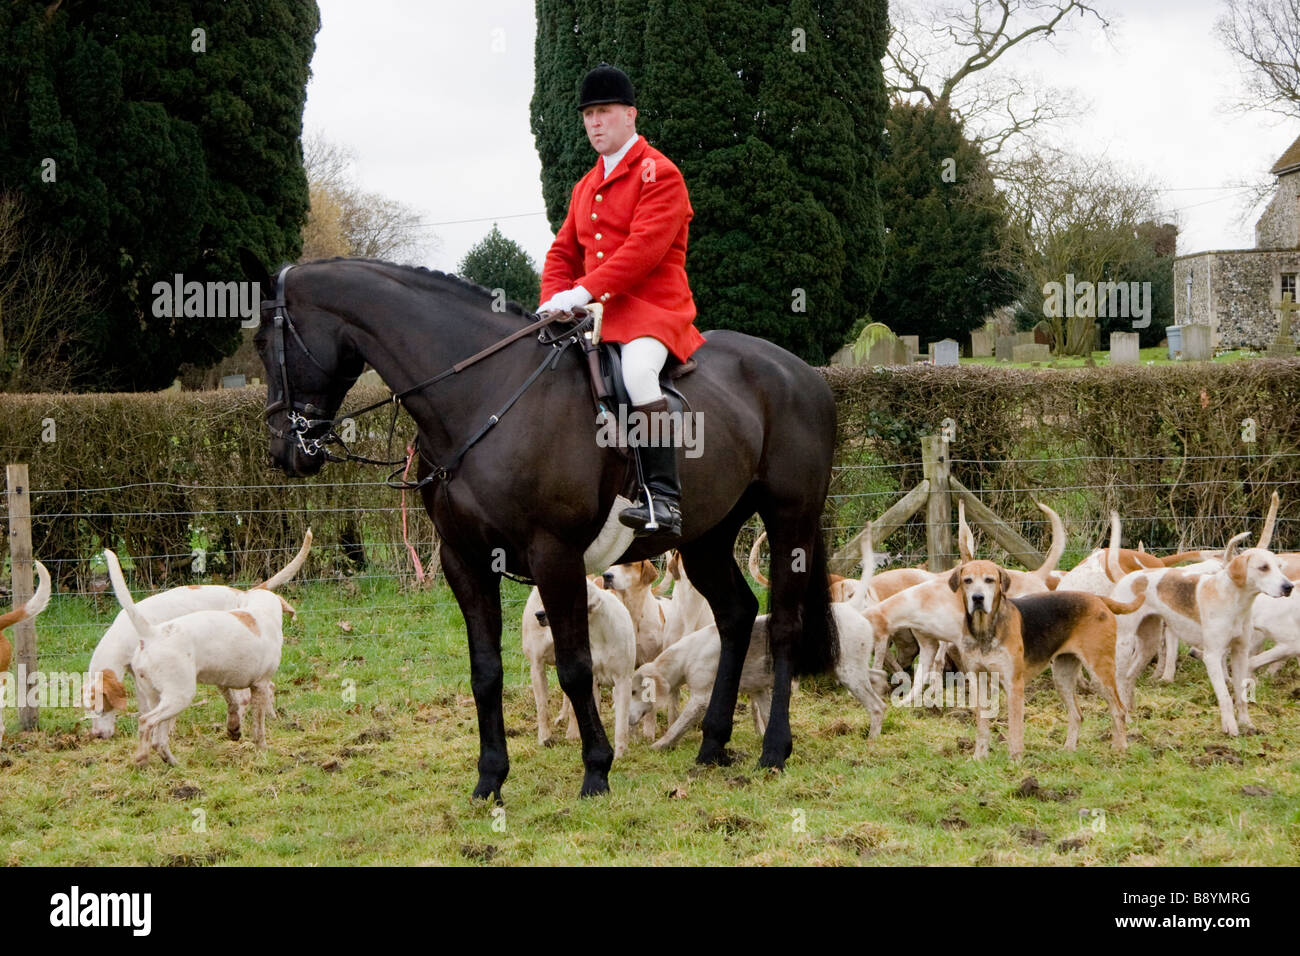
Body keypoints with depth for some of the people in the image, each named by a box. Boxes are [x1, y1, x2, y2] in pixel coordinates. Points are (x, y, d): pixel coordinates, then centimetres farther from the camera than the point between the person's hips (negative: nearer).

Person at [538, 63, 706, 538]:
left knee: (637, 369, -37)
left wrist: (584, 292, -24)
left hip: (652, 309, -9)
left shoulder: (660, 174, -5)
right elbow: (563, 252, 21)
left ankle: (664, 497, -37)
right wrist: (553, 301, 0)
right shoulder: (586, 187, 22)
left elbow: (645, 248, -18)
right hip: (597, 315, 9)